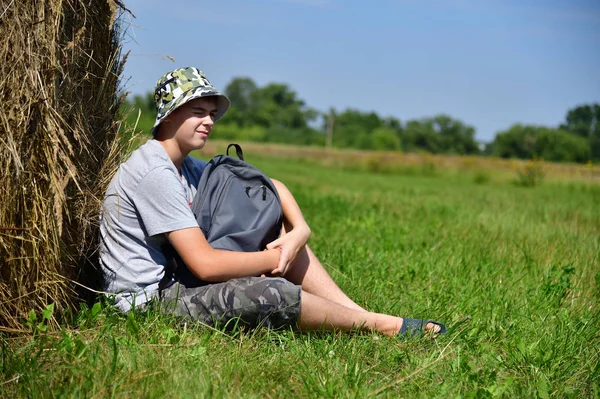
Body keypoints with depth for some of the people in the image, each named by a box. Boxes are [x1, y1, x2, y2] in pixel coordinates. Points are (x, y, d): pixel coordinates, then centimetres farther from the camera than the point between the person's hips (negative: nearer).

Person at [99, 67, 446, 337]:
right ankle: (383, 326, -7)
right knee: (273, 293, -27)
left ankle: (361, 314, 1)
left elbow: (272, 187, 16)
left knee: (287, 241, 7)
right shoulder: (155, 172, -18)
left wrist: (300, 230, -3)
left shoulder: (186, 168, 12)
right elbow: (205, 263, -25)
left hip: (176, 284, 10)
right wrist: (276, 259, -12)